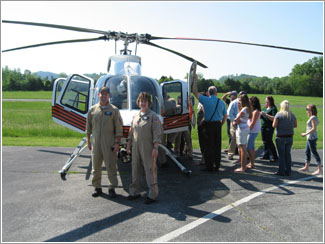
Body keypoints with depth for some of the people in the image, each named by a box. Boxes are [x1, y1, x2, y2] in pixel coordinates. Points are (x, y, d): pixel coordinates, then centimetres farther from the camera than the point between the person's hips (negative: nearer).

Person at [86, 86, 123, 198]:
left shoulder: (114, 110, -1)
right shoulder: (92, 110, 7)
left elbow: (118, 128, -2)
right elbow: (89, 127, 13)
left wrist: (117, 142, -7)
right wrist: (88, 141, 10)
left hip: (109, 142, -3)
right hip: (95, 142, 3)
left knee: (111, 166, 2)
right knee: (96, 166, 10)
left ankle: (112, 188, 14)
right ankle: (97, 187, 23)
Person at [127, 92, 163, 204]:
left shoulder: (153, 116, -6)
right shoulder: (135, 116, 13)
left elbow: (157, 133, -11)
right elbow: (131, 131, 19)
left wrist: (155, 148, -17)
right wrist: (128, 144, 17)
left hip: (148, 148, -6)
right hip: (136, 147, 6)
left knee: (150, 170, -2)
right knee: (135, 169, 14)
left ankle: (152, 194, 7)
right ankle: (134, 191, 28)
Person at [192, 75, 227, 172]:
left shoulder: (206, 100, -6)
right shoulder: (221, 102, 7)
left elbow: (195, 92, 0)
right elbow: (225, 116, 10)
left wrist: (195, 80, 8)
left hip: (208, 125, -3)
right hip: (218, 125, 4)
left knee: (209, 146, 2)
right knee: (217, 146, 10)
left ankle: (209, 166, 6)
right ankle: (217, 166, 17)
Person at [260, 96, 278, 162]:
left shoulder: (273, 108, -9)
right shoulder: (265, 108, 15)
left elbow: (274, 118, -20)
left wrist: (265, 114, -23)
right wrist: (260, 114, 0)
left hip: (269, 127, -8)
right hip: (263, 126, 8)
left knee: (269, 141, -8)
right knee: (265, 141, 11)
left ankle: (274, 156, -1)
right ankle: (266, 155, 20)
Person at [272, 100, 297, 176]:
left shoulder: (279, 114, -11)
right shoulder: (292, 115, 3)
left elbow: (274, 125, -14)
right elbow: (295, 125, 11)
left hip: (280, 137, -4)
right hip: (290, 137, 4)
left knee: (281, 155, 3)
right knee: (288, 154, 12)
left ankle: (281, 171, 8)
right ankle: (288, 171, 18)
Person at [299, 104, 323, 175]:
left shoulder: (313, 118, -16)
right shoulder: (312, 117, 11)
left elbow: (314, 128, -22)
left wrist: (306, 134, -18)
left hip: (312, 138, -10)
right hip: (310, 138, 10)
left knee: (314, 153, -6)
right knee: (307, 152, 16)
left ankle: (320, 170, -2)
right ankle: (306, 167, 27)